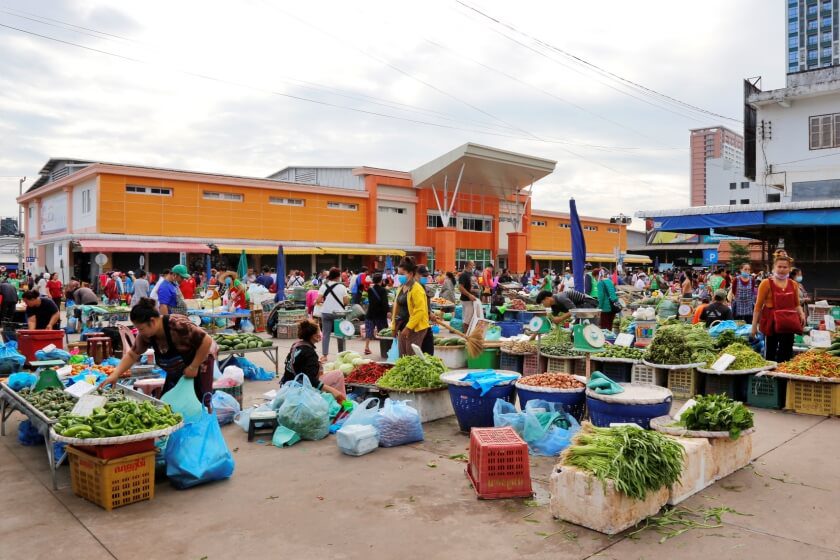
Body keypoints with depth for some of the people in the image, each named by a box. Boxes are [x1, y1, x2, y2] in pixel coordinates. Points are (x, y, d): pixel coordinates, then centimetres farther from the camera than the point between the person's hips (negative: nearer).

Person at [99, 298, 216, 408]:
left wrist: (193, 367, -25)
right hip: (177, 370, 7)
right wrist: (115, 375, -10)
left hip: (200, 361, -7)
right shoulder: (145, 335, -12)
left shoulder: (178, 325, -34)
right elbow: (132, 355, 1)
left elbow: (207, 341, -32)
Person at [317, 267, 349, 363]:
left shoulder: (324, 286, -1)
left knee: (326, 334, 5)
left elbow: (318, 300, -7)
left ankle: (324, 355, 1)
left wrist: (320, 302, 14)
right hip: (338, 312, -1)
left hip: (326, 312, 1)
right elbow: (346, 301, -7)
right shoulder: (342, 287, -5)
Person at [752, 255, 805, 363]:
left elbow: (797, 304, 17)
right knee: (770, 354, 4)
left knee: (786, 354, 10)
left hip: (788, 323, 4)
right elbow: (758, 306, -4)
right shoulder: (766, 283, -5)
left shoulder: (793, 284, 9)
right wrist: (754, 325, -7)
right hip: (771, 323, -4)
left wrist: (802, 314, -5)